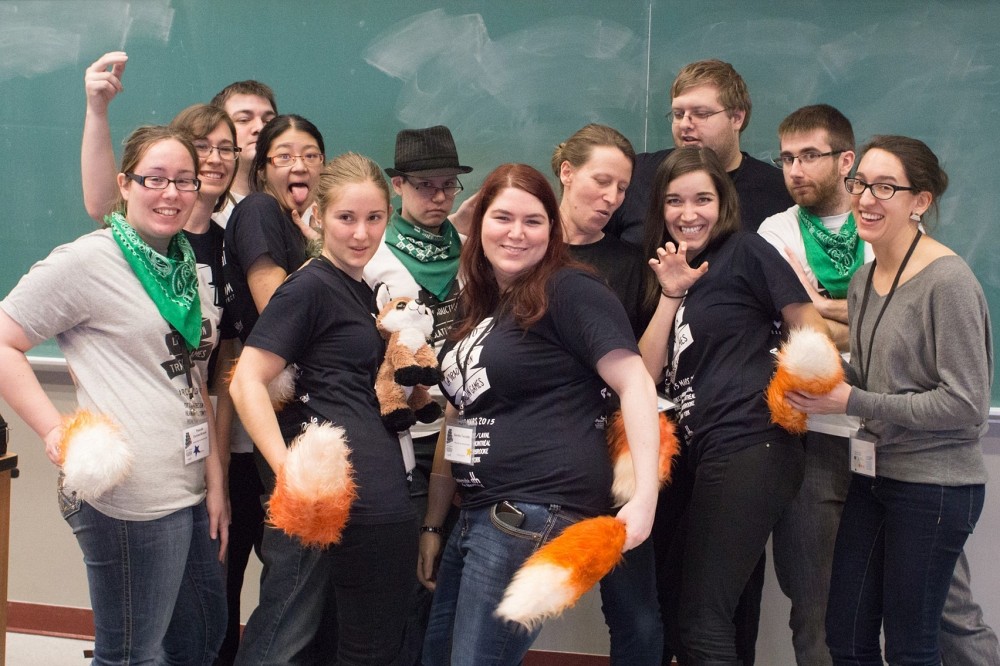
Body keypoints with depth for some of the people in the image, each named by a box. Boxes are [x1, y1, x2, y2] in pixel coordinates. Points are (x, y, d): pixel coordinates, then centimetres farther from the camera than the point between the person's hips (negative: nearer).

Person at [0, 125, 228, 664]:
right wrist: (54, 429, -19)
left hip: (193, 493, 9)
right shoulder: (87, 261, -9)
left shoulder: (184, 267, 14)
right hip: (132, 502, -8)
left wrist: (216, 482, 14)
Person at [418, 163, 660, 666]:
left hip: (538, 513, -9)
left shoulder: (569, 292, -8)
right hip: (478, 514, 9)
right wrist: (432, 524, 19)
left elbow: (635, 384, -16)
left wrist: (645, 498, -25)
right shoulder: (476, 308, 17)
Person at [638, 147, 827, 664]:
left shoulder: (745, 252, -2)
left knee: (702, 622, -11)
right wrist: (670, 294, -4)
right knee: (673, 603, 15)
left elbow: (809, 326, -4)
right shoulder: (666, 272, 18)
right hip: (699, 455, 8)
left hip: (750, 449, -8)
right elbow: (646, 371, 5)